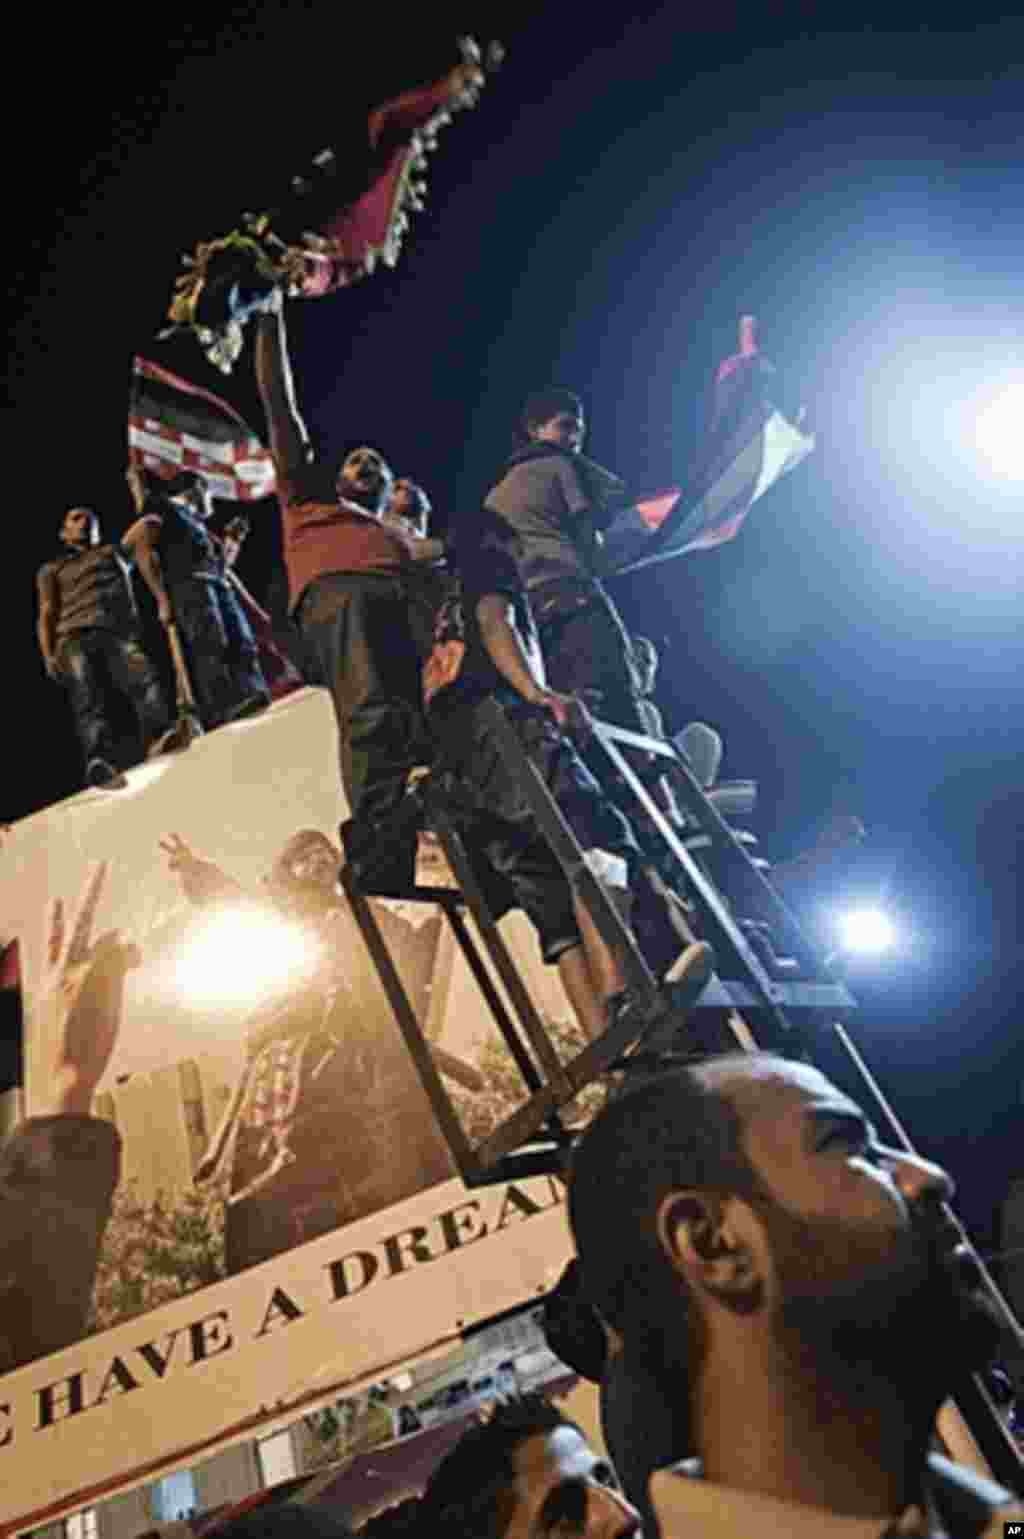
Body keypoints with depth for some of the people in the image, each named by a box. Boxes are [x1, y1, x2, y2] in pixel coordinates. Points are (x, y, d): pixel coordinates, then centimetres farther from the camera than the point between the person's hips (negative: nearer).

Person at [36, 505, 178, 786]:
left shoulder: (115, 552, 38)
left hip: (119, 635, 1)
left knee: (145, 678, -31)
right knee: (89, 700, -26)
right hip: (76, 638, -1)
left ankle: (159, 738, -53)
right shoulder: (52, 570, 31)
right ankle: (99, 762, -48)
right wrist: (48, 655, 1)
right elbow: (46, 615, 17)